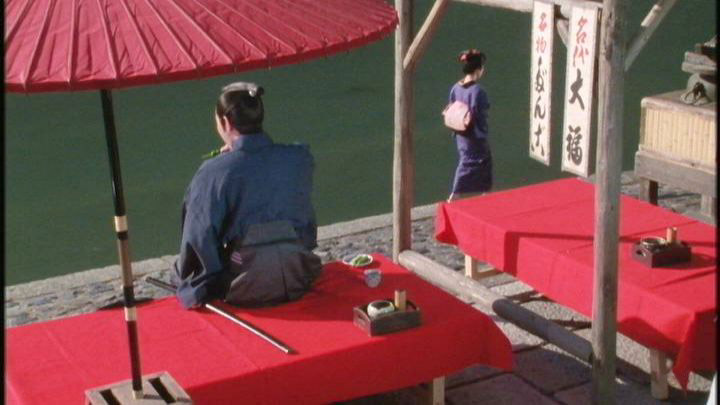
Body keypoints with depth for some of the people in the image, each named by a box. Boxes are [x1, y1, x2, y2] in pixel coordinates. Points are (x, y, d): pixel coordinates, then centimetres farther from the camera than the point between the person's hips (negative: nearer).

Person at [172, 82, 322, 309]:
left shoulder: (213, 173, -15)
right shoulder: (300, 158, -4)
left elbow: (199, 240, -12)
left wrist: (194, 290, 4)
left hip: (244, 293, -4)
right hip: (298, 282, 4)